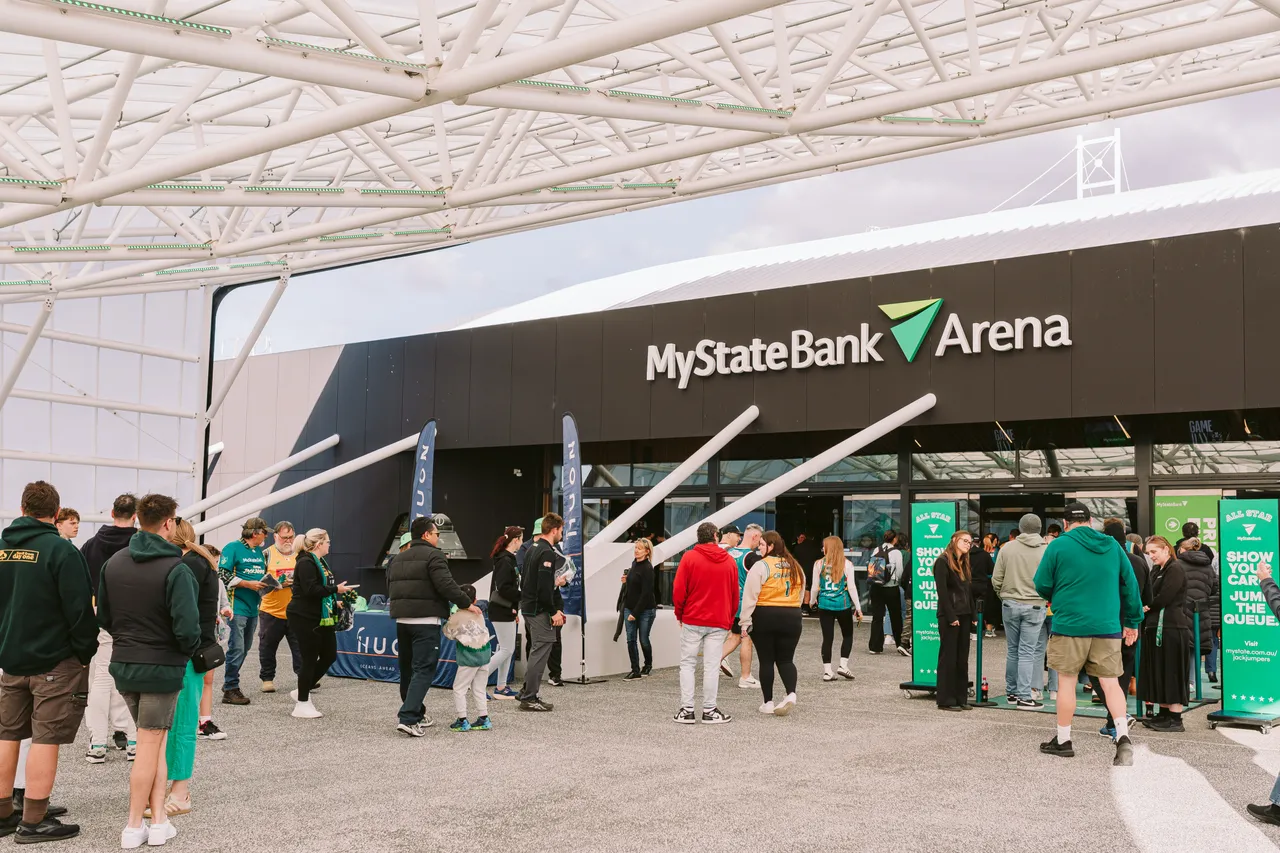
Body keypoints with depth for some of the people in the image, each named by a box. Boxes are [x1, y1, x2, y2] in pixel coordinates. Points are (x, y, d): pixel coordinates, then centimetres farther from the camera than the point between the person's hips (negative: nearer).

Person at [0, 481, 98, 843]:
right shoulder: (59, 549, -15)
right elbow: (79, 609, -17)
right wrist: (86, 653, -6)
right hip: (55, 660, -6)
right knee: (46, 738, -2)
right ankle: (33, 821, 1)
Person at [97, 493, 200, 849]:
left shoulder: (113, 562, 3)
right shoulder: (175, 570, -18)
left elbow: (103, 616, 8)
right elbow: (187, 628, -22)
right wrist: (190, 649, -2)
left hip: (123, 664, 6)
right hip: (162, 666, -6)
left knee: (154, 739, 17)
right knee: (149, 744, 5)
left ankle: (158, 818, 13)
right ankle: (134, 827, 11)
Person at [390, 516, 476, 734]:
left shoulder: (398, 559, 17)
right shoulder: (433, 555, -9)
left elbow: (390, 589, 21)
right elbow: (446, 585, -18)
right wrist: (466, 604, -9)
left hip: (402, 619, 8)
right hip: (426, 620, -8)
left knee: (407, 668, 16)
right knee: (423, 669, -8)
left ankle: (415, 712, 25)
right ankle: (408, 718, -17)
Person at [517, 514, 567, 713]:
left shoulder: (532, 549, 15)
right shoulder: (547, 553, -16)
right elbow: (544, 587, -23)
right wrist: (554, 611, -17)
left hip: (527, 606, 10)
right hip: (539, 610, -10)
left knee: (537, 650, 18)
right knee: (540, 651, -5)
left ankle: (527, 691, 22)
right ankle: (529, 698, -3)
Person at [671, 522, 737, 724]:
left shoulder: (689, 557, -5)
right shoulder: (729, 561, 3)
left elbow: (678, 590, -7)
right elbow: (735, 595, 6)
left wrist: (680, 614, 7)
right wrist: (729, 619, 16)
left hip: (692, 620, -1)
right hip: (719, 622, 1)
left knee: (687, 664, 7)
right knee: (711, 666, 4)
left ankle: (686, 710, 4)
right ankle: (710, 711, 5)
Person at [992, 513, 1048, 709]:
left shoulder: (1007, 548, -2)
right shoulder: (1047, 551, -5)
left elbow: (996, 580, -1)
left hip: (1010, 604, 2)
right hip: (1035, 606, -2)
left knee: (1013, 650, 13)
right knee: (1027, 651, 0)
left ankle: (1012, 692, 22)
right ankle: (1025, 696, -1)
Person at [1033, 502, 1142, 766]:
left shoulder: (1058, 545, -5)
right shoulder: (1112, 546, 7)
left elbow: (1042, 585, -3)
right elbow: (1130, 585, 8)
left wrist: (1053, 598, 19)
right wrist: (1133, 621, 15)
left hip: (1069, 624, -3)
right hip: (1107, 626, 3)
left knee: (1067, 681, 8)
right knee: (1110, 682, 7)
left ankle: (1063, 741, 18)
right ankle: (1123, 736, -11)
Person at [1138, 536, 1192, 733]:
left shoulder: (1176, 569, -9)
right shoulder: (1156, 571, 19)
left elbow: (1164, 597, -16)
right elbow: (1149, 595, 16)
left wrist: (1147, 608, -2)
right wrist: (1147, 611, -5)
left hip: (1172, 627, -9)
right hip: (1156, 626, 9)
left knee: (1171, 672, -5)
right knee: (1158, 672, 10)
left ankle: (1175, 719, -2)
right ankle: (1164, 714, 17)